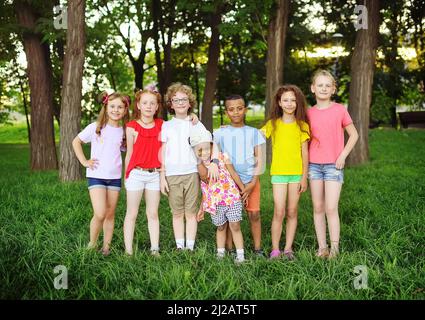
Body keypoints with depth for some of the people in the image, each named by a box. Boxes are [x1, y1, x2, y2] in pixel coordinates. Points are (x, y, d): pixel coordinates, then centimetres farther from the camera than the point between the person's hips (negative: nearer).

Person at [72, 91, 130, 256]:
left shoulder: (124, 131, 4)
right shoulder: (95, 127, -4)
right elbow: (76, 141, 4)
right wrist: (84, 161, -2)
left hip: (115, 177, 4)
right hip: (96, 176, -3)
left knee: (110, 214, 9)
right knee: (100, 214, -13)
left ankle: (106, 246, 20)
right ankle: (92, 244, 7)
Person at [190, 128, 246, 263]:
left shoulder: (222, 157, -9)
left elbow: (234, 174, 1)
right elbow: (205, 190, 12)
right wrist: (202, 208, 16)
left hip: (232, 198, -3)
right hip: (215, 203, 3)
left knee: (235, 227, -2)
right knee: (221, 228, 15)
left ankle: (240, 255, 6)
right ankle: (220, 253, 30)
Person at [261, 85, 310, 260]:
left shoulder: (302, 126, 3)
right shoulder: (273, 124, 3)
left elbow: (305, 153, 2)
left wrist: (304, 177, 0)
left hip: (296, 173, 1)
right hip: (278, 173, -1)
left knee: (292, 212, 6)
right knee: (279, 213, -5)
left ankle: (288, 249, 15)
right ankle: (275, 250, 5)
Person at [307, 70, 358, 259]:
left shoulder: (340, 110, -2)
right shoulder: (309, 113, 5)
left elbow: (353, 135, 4)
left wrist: (343, 156, -5)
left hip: (334, 165, -3)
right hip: (314, 165, 3)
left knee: (331, 208, -9)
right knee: (318, 208, 6)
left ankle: (334, 248, 2)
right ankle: (322, 247, 14)